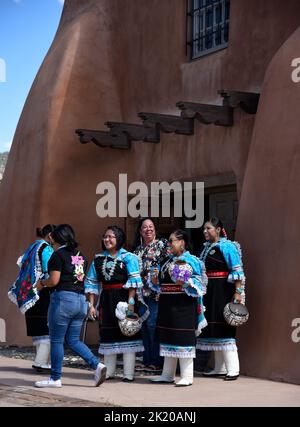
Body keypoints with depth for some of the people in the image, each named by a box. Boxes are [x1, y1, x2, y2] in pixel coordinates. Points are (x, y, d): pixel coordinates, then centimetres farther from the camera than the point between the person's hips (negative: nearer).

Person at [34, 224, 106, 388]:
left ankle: (55, 378, 8)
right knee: (73, 340, 13)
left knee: (56, 340, 2)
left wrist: (41, 283, 7)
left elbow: (54, 281, -13)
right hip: (80, 300, 8)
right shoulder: (81, 256, 14)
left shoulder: (58, 254, -7)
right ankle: (97, 365, -2)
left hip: (63, 298, -7)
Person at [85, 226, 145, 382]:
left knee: (127, 333, -3)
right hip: (106, 301, 5)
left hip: (123, 298, -5)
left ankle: (128, 373, 0)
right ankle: (108, 372, 17)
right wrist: (91, 304, 4)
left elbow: (134, 281, -11)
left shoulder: (128, 257, -4)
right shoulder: (98, 259, 10)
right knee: (108, 334, 8)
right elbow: (92, 283, 11)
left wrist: (130, 302, -19)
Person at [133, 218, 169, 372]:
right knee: (144, 325, 6)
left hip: (156, 290, -6)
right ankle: (147, 361, 13)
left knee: (152, 323, -11)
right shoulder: (138, 249, 19)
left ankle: (157, 362, -5)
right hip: (142, 291, 6)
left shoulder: (162, 244, 1)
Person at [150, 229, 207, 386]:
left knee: (183, 338, -6)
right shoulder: (167, 261, 17)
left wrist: (185, 283, -24)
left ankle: (187, 376, 0)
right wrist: (155, 281, 3)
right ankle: (167, 374, 19)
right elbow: (161, 285, 23)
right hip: (167, 305, 7)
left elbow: (198, 284, -8)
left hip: (183, 305, -7)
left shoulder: (191, 261, -4)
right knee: (167, 338, 10)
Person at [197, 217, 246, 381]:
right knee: (213, 329, 9)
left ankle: (233, 370, -5)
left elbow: (237, 271, -14)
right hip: (209, 292, 8)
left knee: (223, 329, -9)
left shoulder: (226, 246, -10)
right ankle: (220, 368, 17)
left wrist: (238, 292, -20)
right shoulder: (207, 247, 14)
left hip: (223, 292, -8)